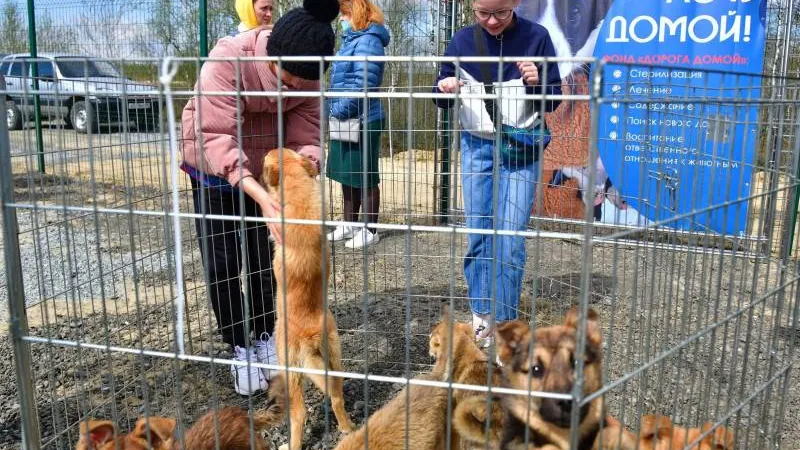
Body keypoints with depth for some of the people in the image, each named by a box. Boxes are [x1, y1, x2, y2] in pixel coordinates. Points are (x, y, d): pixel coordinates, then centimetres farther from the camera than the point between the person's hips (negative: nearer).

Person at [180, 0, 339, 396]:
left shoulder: (307, 77, -19)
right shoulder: (228, 58, -34)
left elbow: (305, 138, -19)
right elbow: (216, 139, -39)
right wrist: (260, 196, -52)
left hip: (266, 170, 3)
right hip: (216, 169, -3)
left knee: (263, 259, 7)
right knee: (222, 264, -3)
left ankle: (265, 339, 24)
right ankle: (239, 349, 13)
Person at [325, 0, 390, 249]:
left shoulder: (367, 42, -13)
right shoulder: (351, 40, 17)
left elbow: (362, 85, -22)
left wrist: (340, 111, -18)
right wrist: (334, 110, 13)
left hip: (361, 122, -10)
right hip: (346, 122, 10)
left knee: (364, 178, 0)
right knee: (348, 177, 15)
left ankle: (370, 230, 10)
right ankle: (349, 225, 26)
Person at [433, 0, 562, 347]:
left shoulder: (536, 37, -6)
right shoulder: (462, 40, -1)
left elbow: (554, 100, 0)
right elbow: (443, 100, 6)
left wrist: (537, 83, -21)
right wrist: (445, 89, -17)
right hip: (476, 147, 2)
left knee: (511, 237, -6)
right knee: (478, 234, 6)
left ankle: (503, 324, 5)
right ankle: (481, 315, 20)